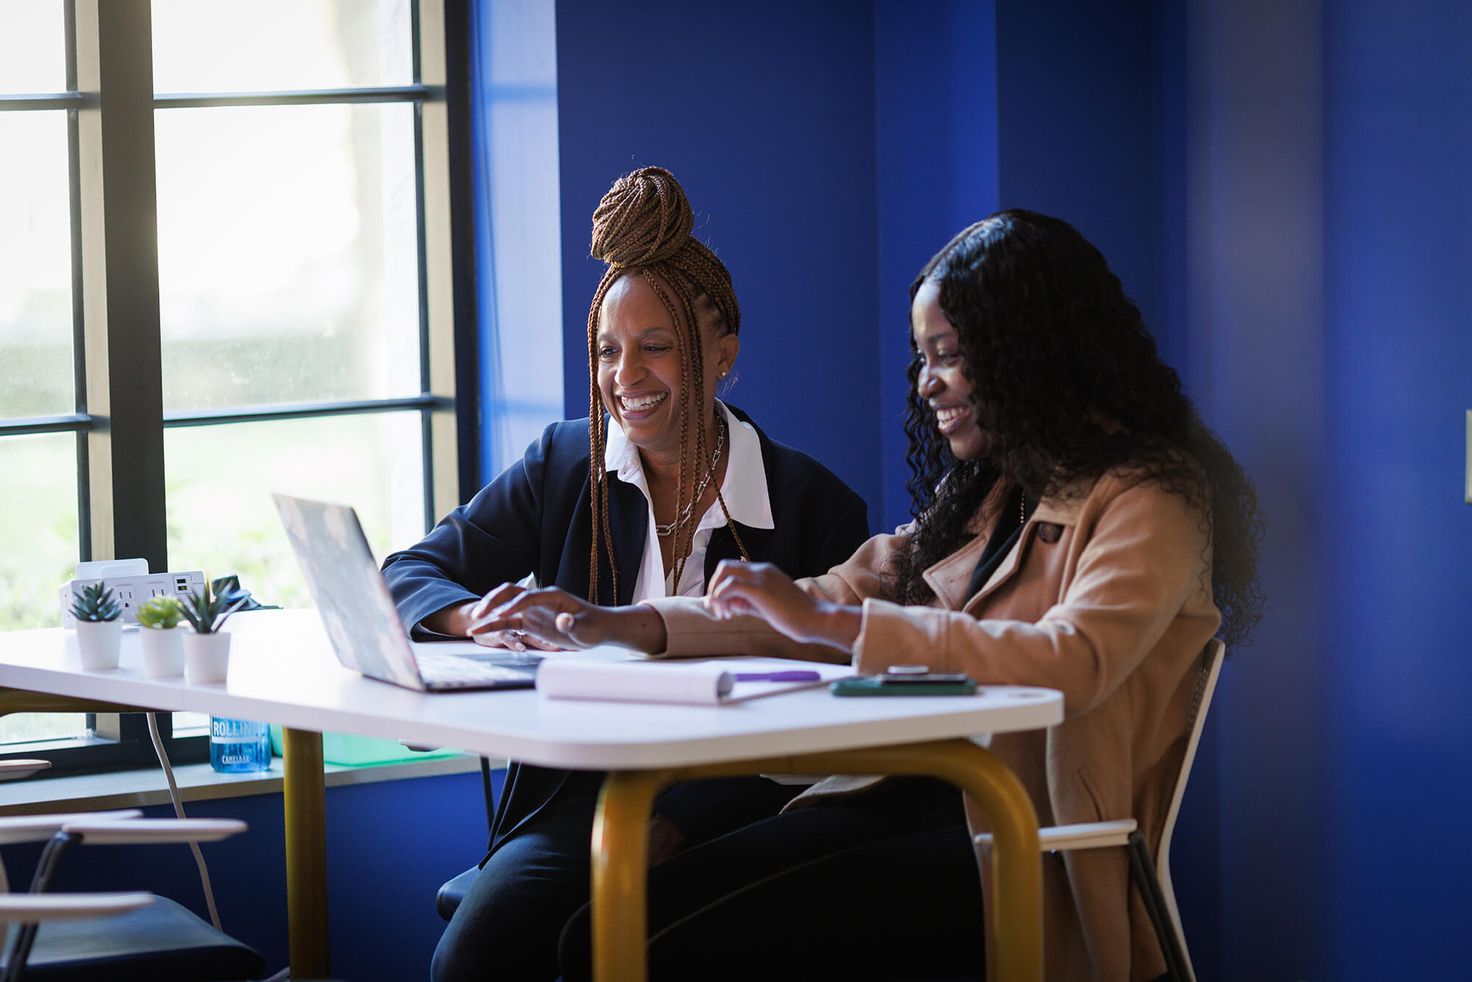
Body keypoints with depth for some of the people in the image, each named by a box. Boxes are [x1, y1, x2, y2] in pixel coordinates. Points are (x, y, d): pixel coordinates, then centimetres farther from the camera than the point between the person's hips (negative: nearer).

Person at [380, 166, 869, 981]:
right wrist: (476, 618, -15)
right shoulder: (563, 467, 10)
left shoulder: (814, 506, -1)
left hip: (725, 815, -3)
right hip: (578, 797, 3)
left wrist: (676, 820, -18)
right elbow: (409, 577, 11)